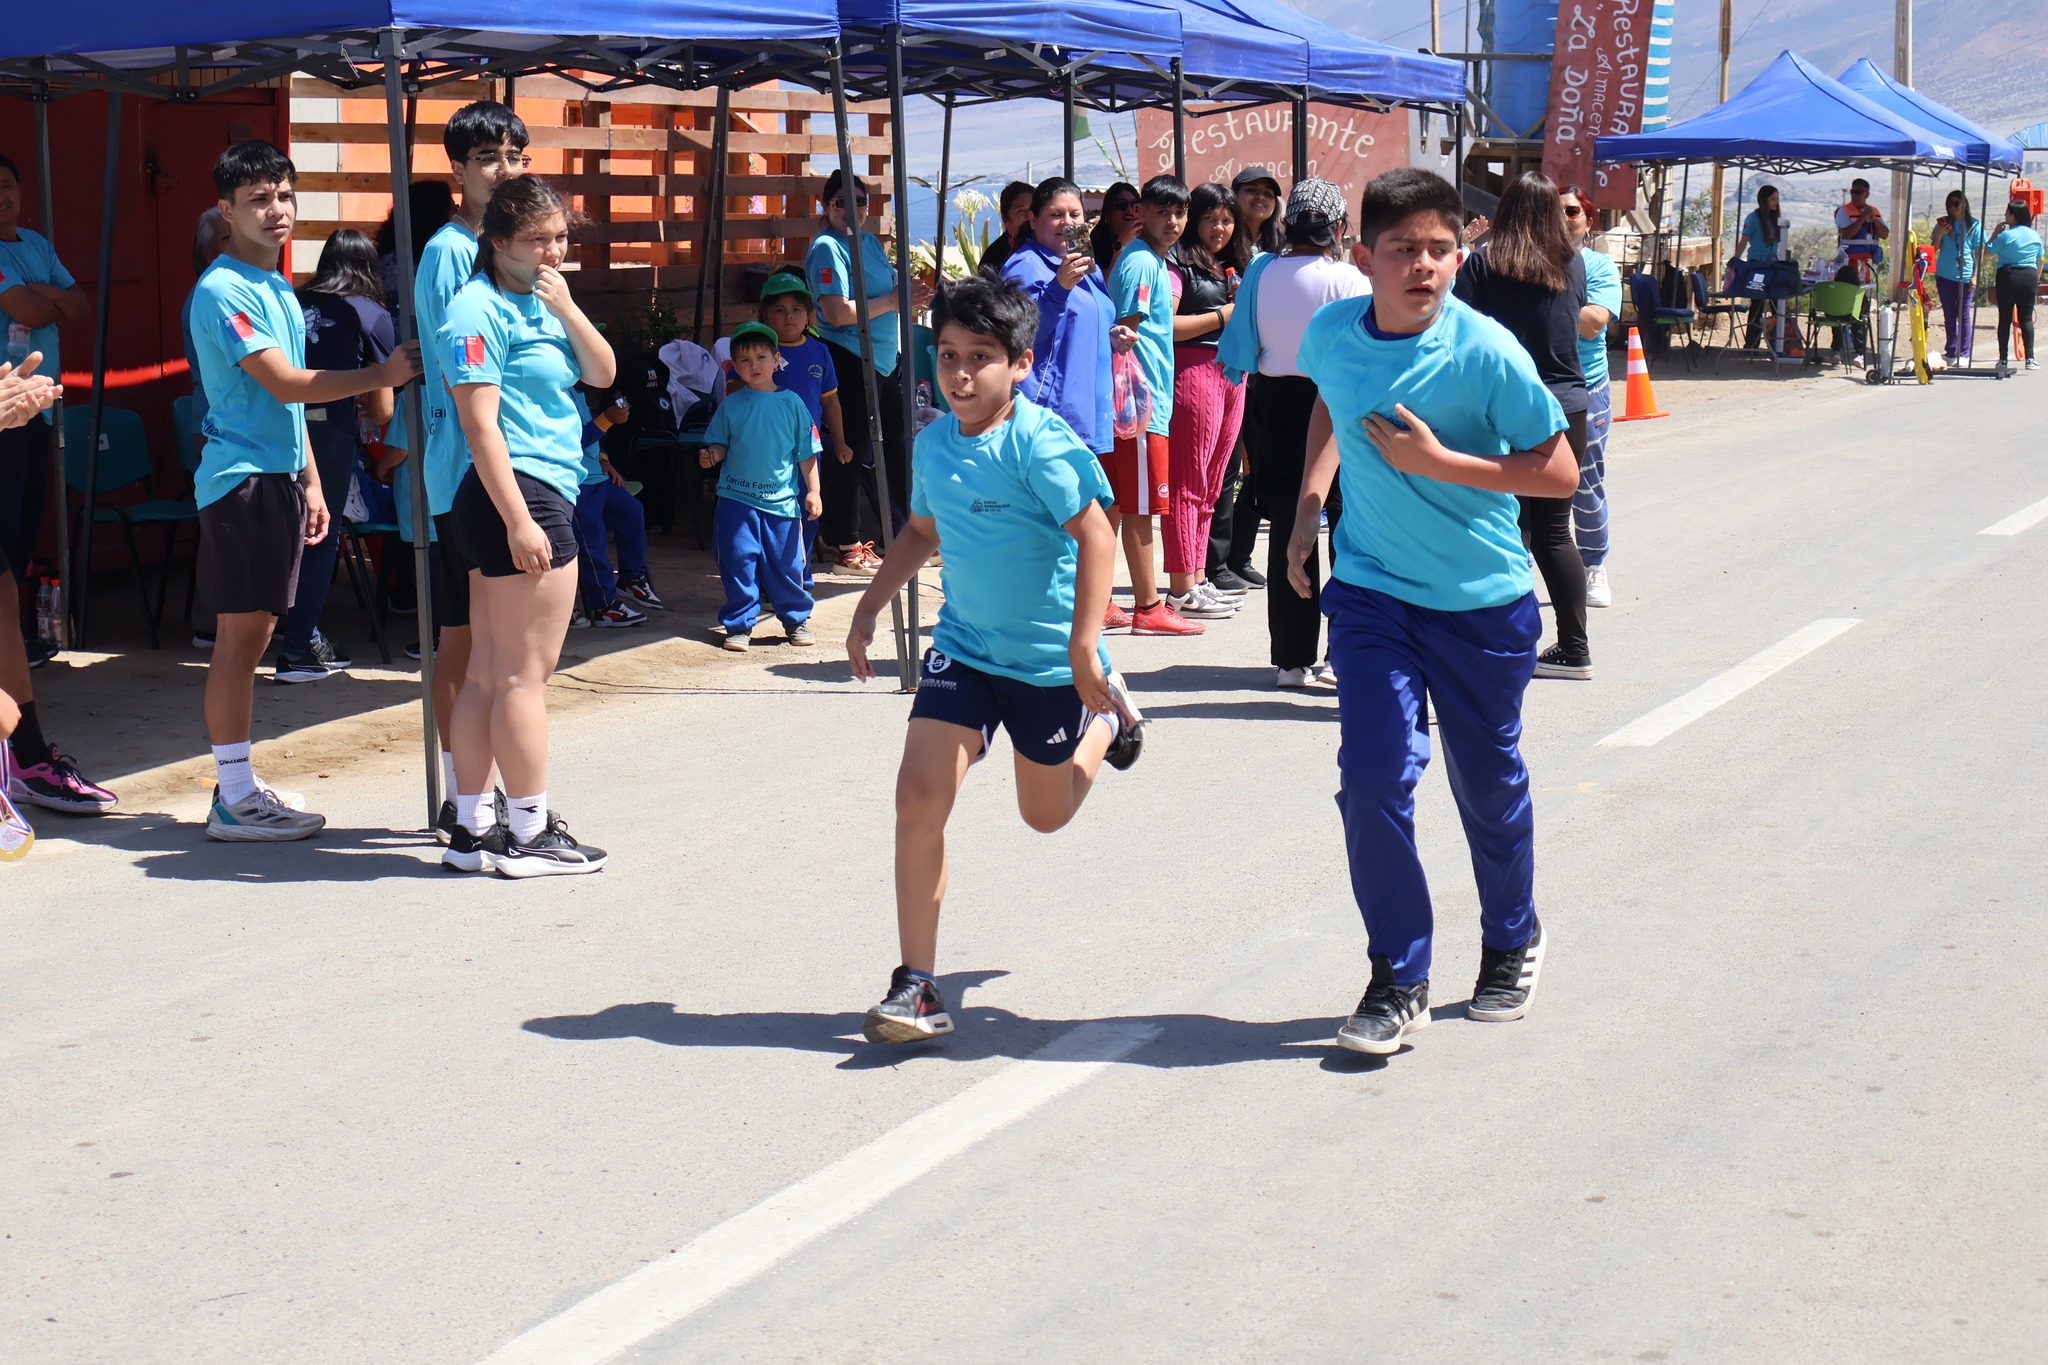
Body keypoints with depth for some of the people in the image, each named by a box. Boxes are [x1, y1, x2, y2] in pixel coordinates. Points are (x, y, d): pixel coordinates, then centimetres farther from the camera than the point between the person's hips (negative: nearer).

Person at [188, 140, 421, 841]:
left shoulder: (278, 290, 16)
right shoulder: (224, 290, -13)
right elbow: (284, 384, -20)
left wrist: (309, 480, 21)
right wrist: (381, 374, -19)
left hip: (277, 478, 9)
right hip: (242, 478, -9)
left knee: (253, 634, 11)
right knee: (239, 637, -6)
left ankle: (241, 785, 17)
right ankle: (234, 800, -2)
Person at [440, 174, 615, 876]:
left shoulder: (539, 303, 16)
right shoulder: (479, 309, -11)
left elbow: (602, 374, 14)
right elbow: (480, 424, -17)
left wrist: (567, 308, -2)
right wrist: (519, 521, -22)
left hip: (545, 494, 10)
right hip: (521, 494, -10)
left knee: (488, 673, 11)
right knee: (525, 672, -4)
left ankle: (471, 830, 16)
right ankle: (529, 833, 2)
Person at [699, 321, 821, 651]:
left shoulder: (792, 404, 2)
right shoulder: (731, 405, 3)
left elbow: (807, 452, 5)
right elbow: (720, 444, 10)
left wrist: (812, 491, 1)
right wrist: (712, 456, -12)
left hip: (782, 500, 0)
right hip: (737, 499, 0)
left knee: (786, 564, 4)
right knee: (739, 563, -1)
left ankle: (796, 619, 21)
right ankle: (739, 624, 9)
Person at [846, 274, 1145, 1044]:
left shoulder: (1039, 444, -20)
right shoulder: (933, 443, 2)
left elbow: (1095, 534, -23)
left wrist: (1084, 645, -29)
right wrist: (869, 609, 18)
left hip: (1047, 659, -5)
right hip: (962, 648, 5)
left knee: (1046, 813, 15)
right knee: (920, 795, -12)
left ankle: (1109, 715, 46)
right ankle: (917, 987, -5)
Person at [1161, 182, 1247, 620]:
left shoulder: (1231, 267, 20)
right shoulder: (1178, 263, -4)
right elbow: (1164, 325, -16)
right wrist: (1221, 317, -9)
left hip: (1232, 374, 8)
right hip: (1194, 370, -8)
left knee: (1210, 486, 11)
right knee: (1187, 484, -7)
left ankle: (1199, 580, 16)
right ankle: (1181, 590, -6)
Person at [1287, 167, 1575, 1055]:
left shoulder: (1485, 352, -18)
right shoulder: (1333, 333, -5)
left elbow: (1559, 473, -15)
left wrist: (1436, 461, -23)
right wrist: (1310, 500, 9)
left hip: (1483, 602, -2)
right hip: (1371, 593, 2)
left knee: (1488, 783, 13)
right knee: (1373, 779, -12)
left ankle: (1512, 944, 39)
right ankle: (1397, 981, 3)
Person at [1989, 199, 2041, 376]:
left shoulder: (2005, 235, -8)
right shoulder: (2035, 236, 7)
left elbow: (1989, 253, -2)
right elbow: (2040, 261, 14)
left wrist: (1995, 233, 7)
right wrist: (2036, 280, 25)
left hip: (2007, 277, -3)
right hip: (2029, 277, 3)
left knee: (2005, 318, 2)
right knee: (2026, 318, 6)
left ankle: (2003, 360, 3)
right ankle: (2030, 359, 0)